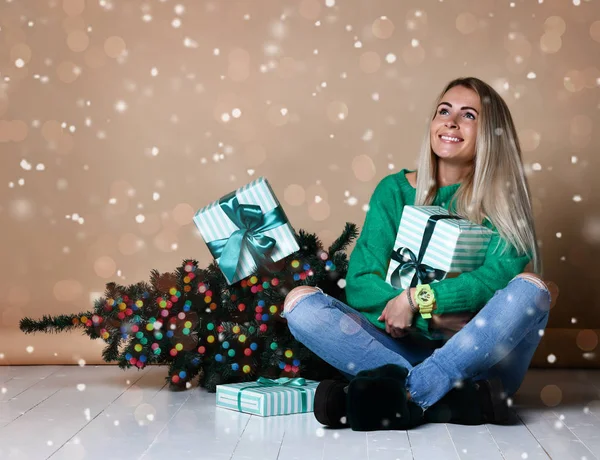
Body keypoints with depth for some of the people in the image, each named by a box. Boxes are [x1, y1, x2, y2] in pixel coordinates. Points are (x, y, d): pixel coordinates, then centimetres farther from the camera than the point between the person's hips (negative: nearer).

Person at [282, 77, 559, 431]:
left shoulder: (503, 201, 2)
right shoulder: (395, 190, 5)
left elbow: (506, 270, -17)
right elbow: (359, 285, -5)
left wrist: (417, 298, -22)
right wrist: (439, 318, -18)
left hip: (476, 359, -1)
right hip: (408, 347, 1)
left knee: (530, 286, -27)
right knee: (301, 302, -18)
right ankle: (458, 399, -31)